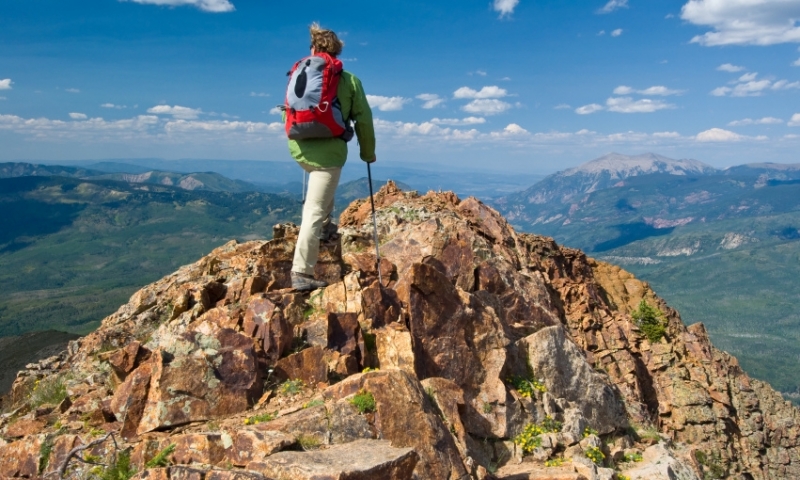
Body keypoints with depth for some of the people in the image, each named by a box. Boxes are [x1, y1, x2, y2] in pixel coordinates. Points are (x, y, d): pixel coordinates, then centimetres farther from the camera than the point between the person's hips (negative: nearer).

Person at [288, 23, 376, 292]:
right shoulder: (349, 80, 4)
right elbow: (363, 120, 4)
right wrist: (368, 153, 18)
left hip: (299, 148, 4)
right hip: (328, 152, -4)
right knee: (314, 212, -3)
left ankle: (324, 225, 32)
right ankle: (301, 274, -4)